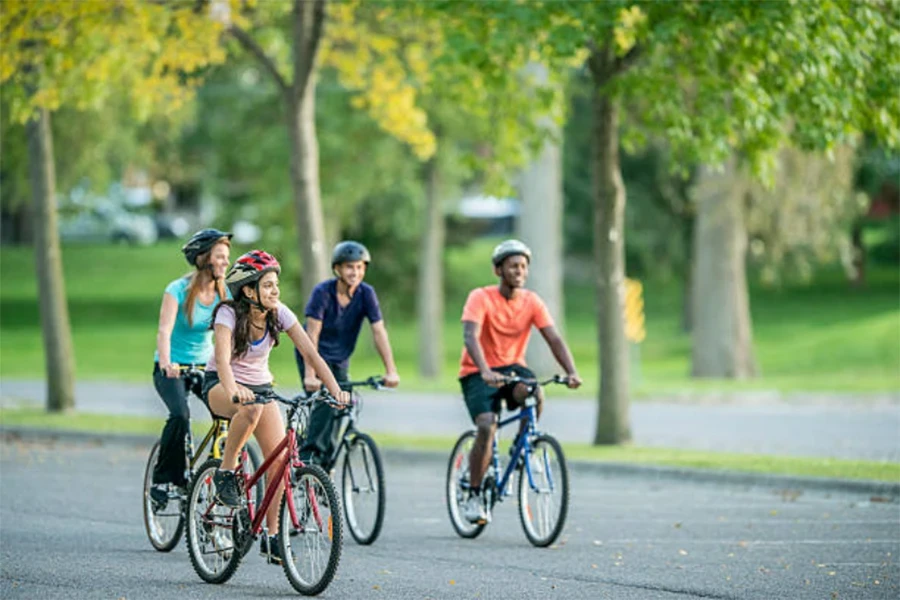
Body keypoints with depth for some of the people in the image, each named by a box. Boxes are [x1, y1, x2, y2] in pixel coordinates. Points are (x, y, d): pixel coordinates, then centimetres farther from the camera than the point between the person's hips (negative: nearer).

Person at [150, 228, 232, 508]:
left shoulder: (223, 293, 1)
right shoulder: (178, 290, -14)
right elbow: (164, 330, -26)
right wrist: (166, 363, -45)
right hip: (172, 368, -5)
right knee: (180, 414, -31)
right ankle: (163, 479, -17)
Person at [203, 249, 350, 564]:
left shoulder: (279, 314, -11)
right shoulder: (229, 314, -22)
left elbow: (311, 353, -15)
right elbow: (222, 358, -37)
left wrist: (335, 389, -29)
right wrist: (233, 389, -57)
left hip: (260, 386, 4)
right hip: (219, 385, -4)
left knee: (280, 458, -13)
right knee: (251, 407, -40)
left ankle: (271, 536, -4)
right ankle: (225, 473, -21)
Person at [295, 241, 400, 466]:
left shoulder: (366, 294, -12)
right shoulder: (323, 292, -22)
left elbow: (379, 332, -13)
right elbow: (312, 335, -25)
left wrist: (391, 371, -21)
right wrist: (310, 375, -33)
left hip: (340, 358, 4)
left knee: (341, 408, -2)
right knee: (325, 403, -21)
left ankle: (325, 461, 11)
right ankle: (308, 456, -19)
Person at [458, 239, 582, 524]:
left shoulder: (532, 302, -3)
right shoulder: (481, 298, -15)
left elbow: (554, 339, -11)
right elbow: (470, 336, -29)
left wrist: (572, 372, -28)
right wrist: (485, 371, -46)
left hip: (512, 367, 3)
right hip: (478, 373, -3)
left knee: (536, 395, -31)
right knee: (487, 427, -25)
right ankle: (474, 496, -10)